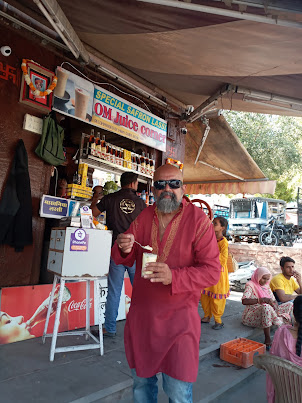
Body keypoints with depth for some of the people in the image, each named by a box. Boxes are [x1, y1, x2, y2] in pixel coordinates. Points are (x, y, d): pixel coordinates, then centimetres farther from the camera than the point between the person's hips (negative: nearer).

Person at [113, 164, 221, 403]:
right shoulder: (144, 217, 2)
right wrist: (124, 249, -18)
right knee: (141, 382, 22)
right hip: (141, 313, 5)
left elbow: (212, 271, -16)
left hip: (179, 316, -4)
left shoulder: (198, 220, -12)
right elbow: (124, 259, 6)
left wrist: (173, 276, -31)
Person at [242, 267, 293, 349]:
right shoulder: (250, 285, -9)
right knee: (266, 306, -39)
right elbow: (244, 301, -24)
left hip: (268, 313, 8)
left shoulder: (266, 286, 14)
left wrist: (276, 308, -14)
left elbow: (274, 301, 8)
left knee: (290, 305, 1)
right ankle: (267, 339, -28)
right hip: (252, 317, -8)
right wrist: (261, 300, -32)